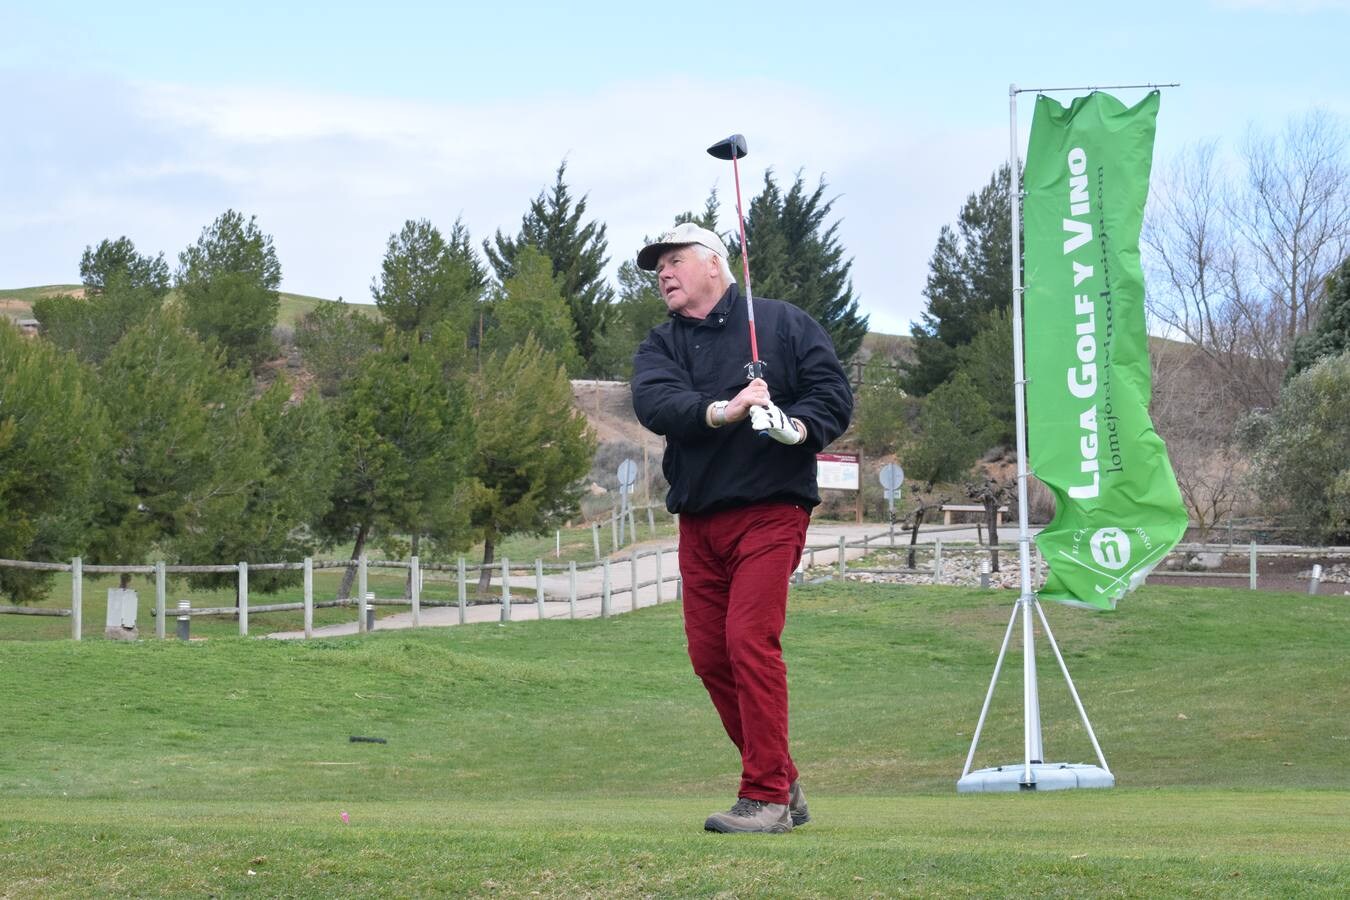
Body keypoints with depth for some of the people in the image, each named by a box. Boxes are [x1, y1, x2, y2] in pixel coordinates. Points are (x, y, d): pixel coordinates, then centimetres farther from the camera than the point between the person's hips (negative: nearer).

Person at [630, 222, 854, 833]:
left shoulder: (783, 323, 6)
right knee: (710, 655, 4)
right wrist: (721, 411, -25)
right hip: (698, 519, 5)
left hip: (769, 509, -5)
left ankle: (766, 796, -15)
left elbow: (834, 391, -1)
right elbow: (654, 403, -7)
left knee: (750, 638, -17)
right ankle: (783, 785, 18)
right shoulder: (661, 346, 14)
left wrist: (797, 426, -22)